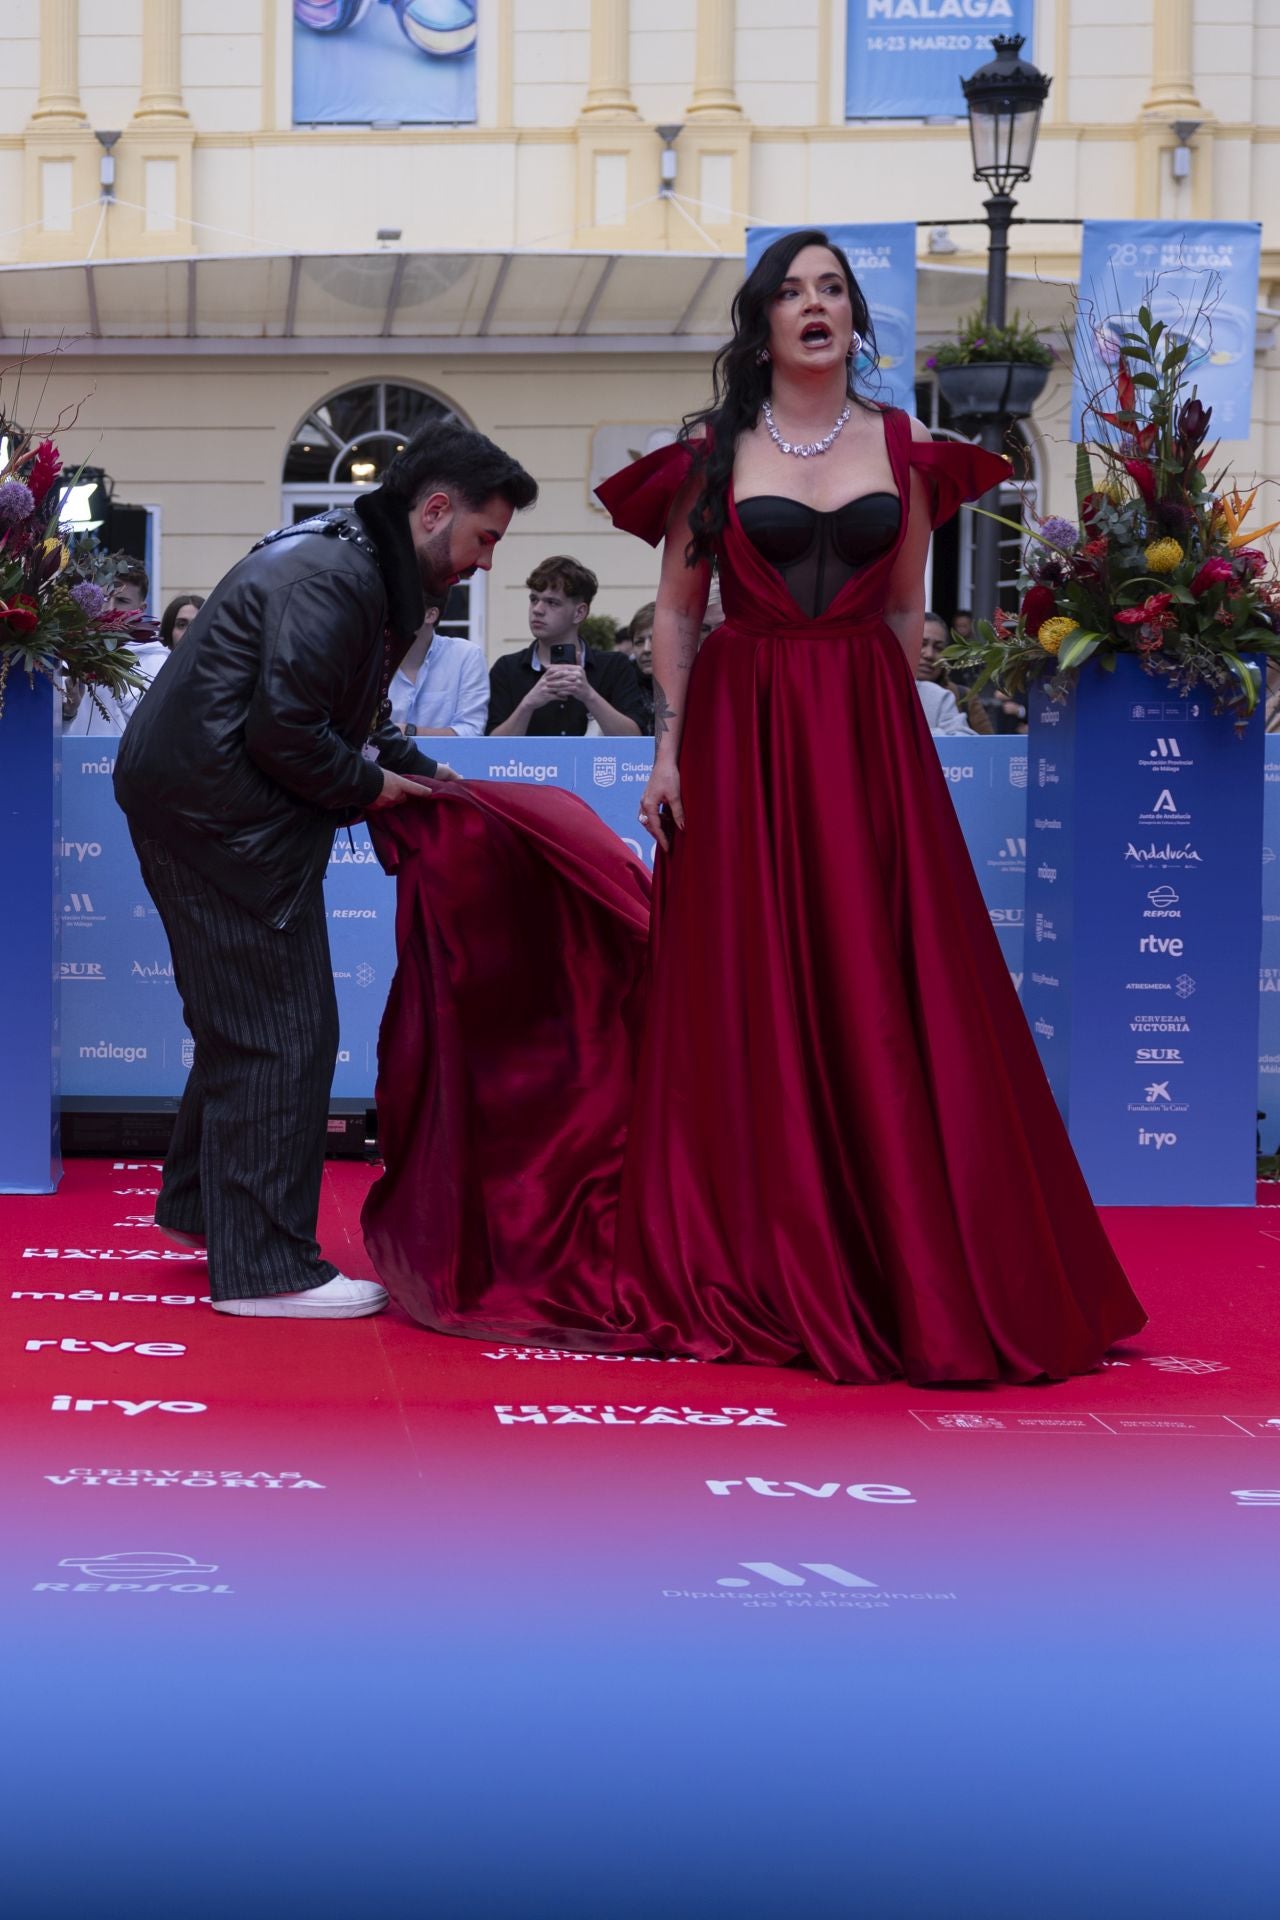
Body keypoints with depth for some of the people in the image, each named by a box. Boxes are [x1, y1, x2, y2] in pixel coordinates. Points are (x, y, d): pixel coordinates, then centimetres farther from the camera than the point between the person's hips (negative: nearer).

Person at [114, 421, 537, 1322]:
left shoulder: (361, 564, 15)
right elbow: (285, 729, -24)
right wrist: (369, 785, -10)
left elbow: (351, 713, 24)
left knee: (241, 1022, 21)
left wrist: (422, 772, 12)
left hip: (195, 801, 11)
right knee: (282, 1033, -6)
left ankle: (199, 1205, 35)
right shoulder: (332, 579, -19)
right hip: (219, 810, -11)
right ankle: (263, 1265, -1)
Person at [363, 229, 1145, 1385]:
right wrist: (669, 750, -2)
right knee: (744, 994, 1)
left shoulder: (901, 448, 8)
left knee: (883, 993, 0)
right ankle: (751, 1260, 11)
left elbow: (905, 613, 11)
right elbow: (677, 612, 5)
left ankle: (905, 1260, 9)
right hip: (742, 729, -1)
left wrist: (902, 743, 7)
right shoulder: (714, 452, 4)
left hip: (869, 733, 1)